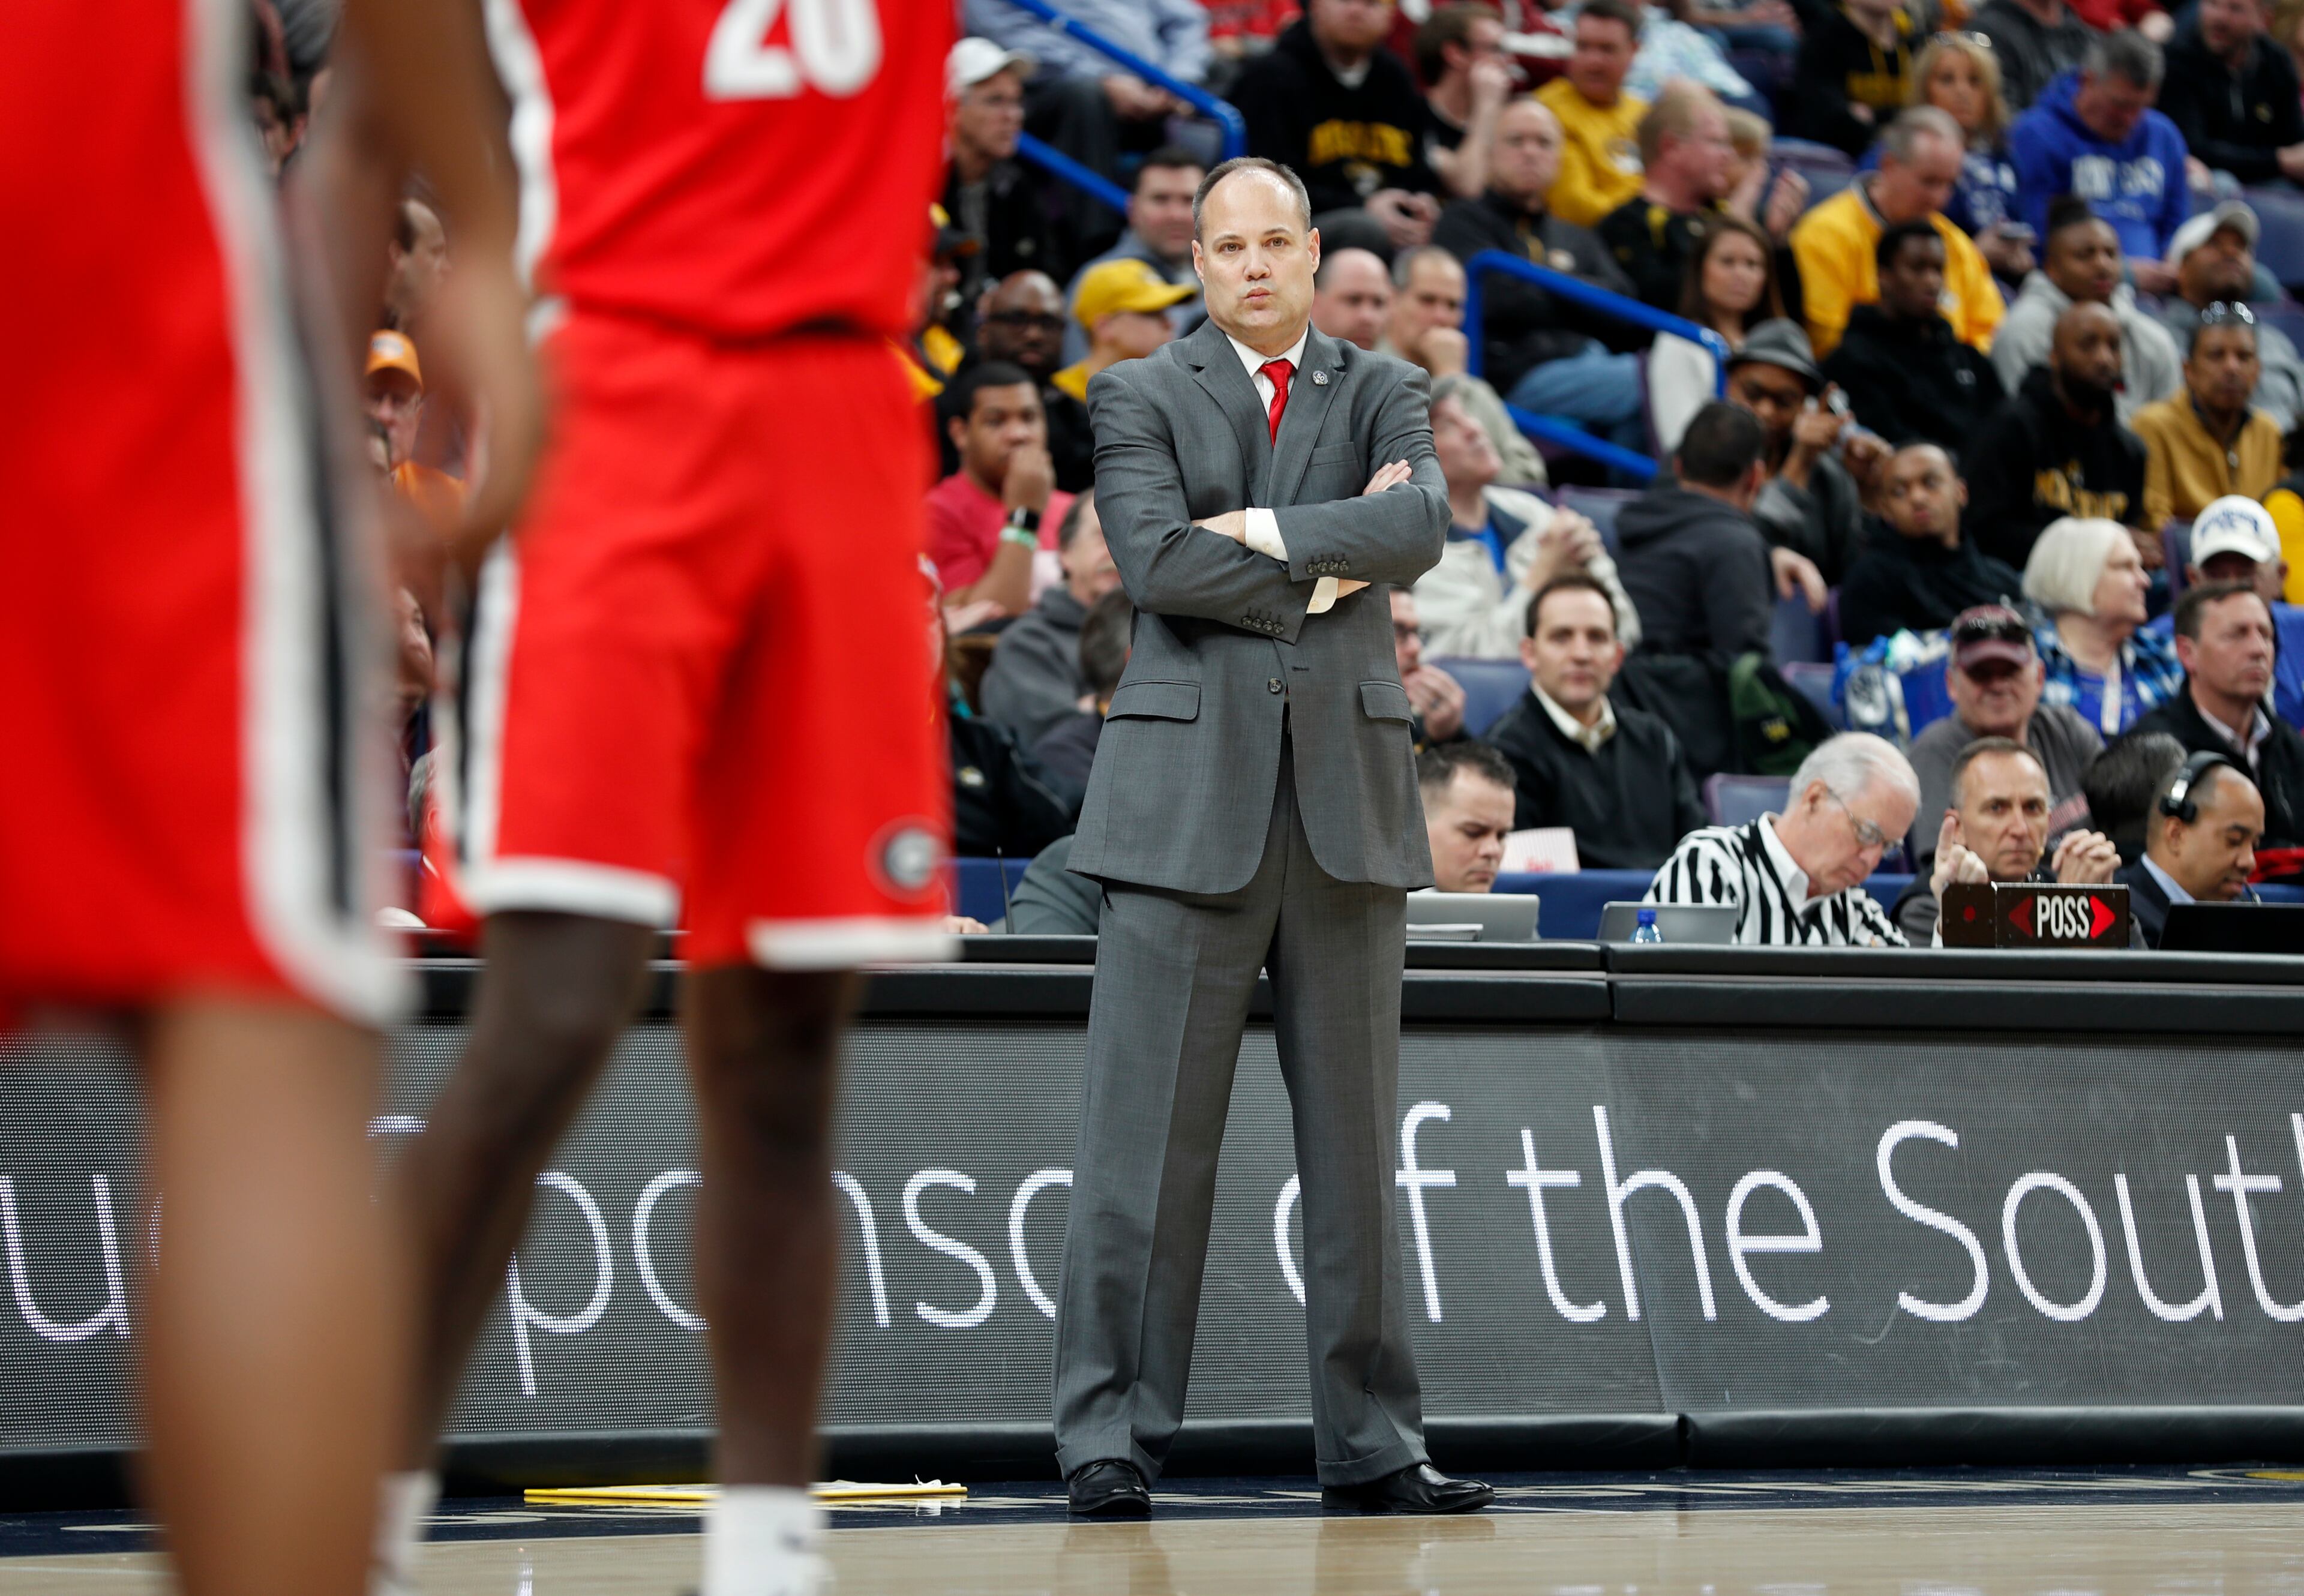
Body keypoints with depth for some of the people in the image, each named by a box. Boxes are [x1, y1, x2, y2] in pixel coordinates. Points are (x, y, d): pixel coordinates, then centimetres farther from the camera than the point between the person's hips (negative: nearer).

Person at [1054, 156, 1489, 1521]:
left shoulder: (1382, 392, 15)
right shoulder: (1141, 398, 8)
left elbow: (1421, 525, -5)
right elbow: (1155, 559, -9)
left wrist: (1265, 529, -10)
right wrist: (1332, 566, -6)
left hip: (1349, 791, 3)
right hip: (1190, 790, -3)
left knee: (1356, 1130, 6)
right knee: (1150, 1134, -6)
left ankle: (1372, 1442, 11)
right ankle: (1109, 1435, -3)